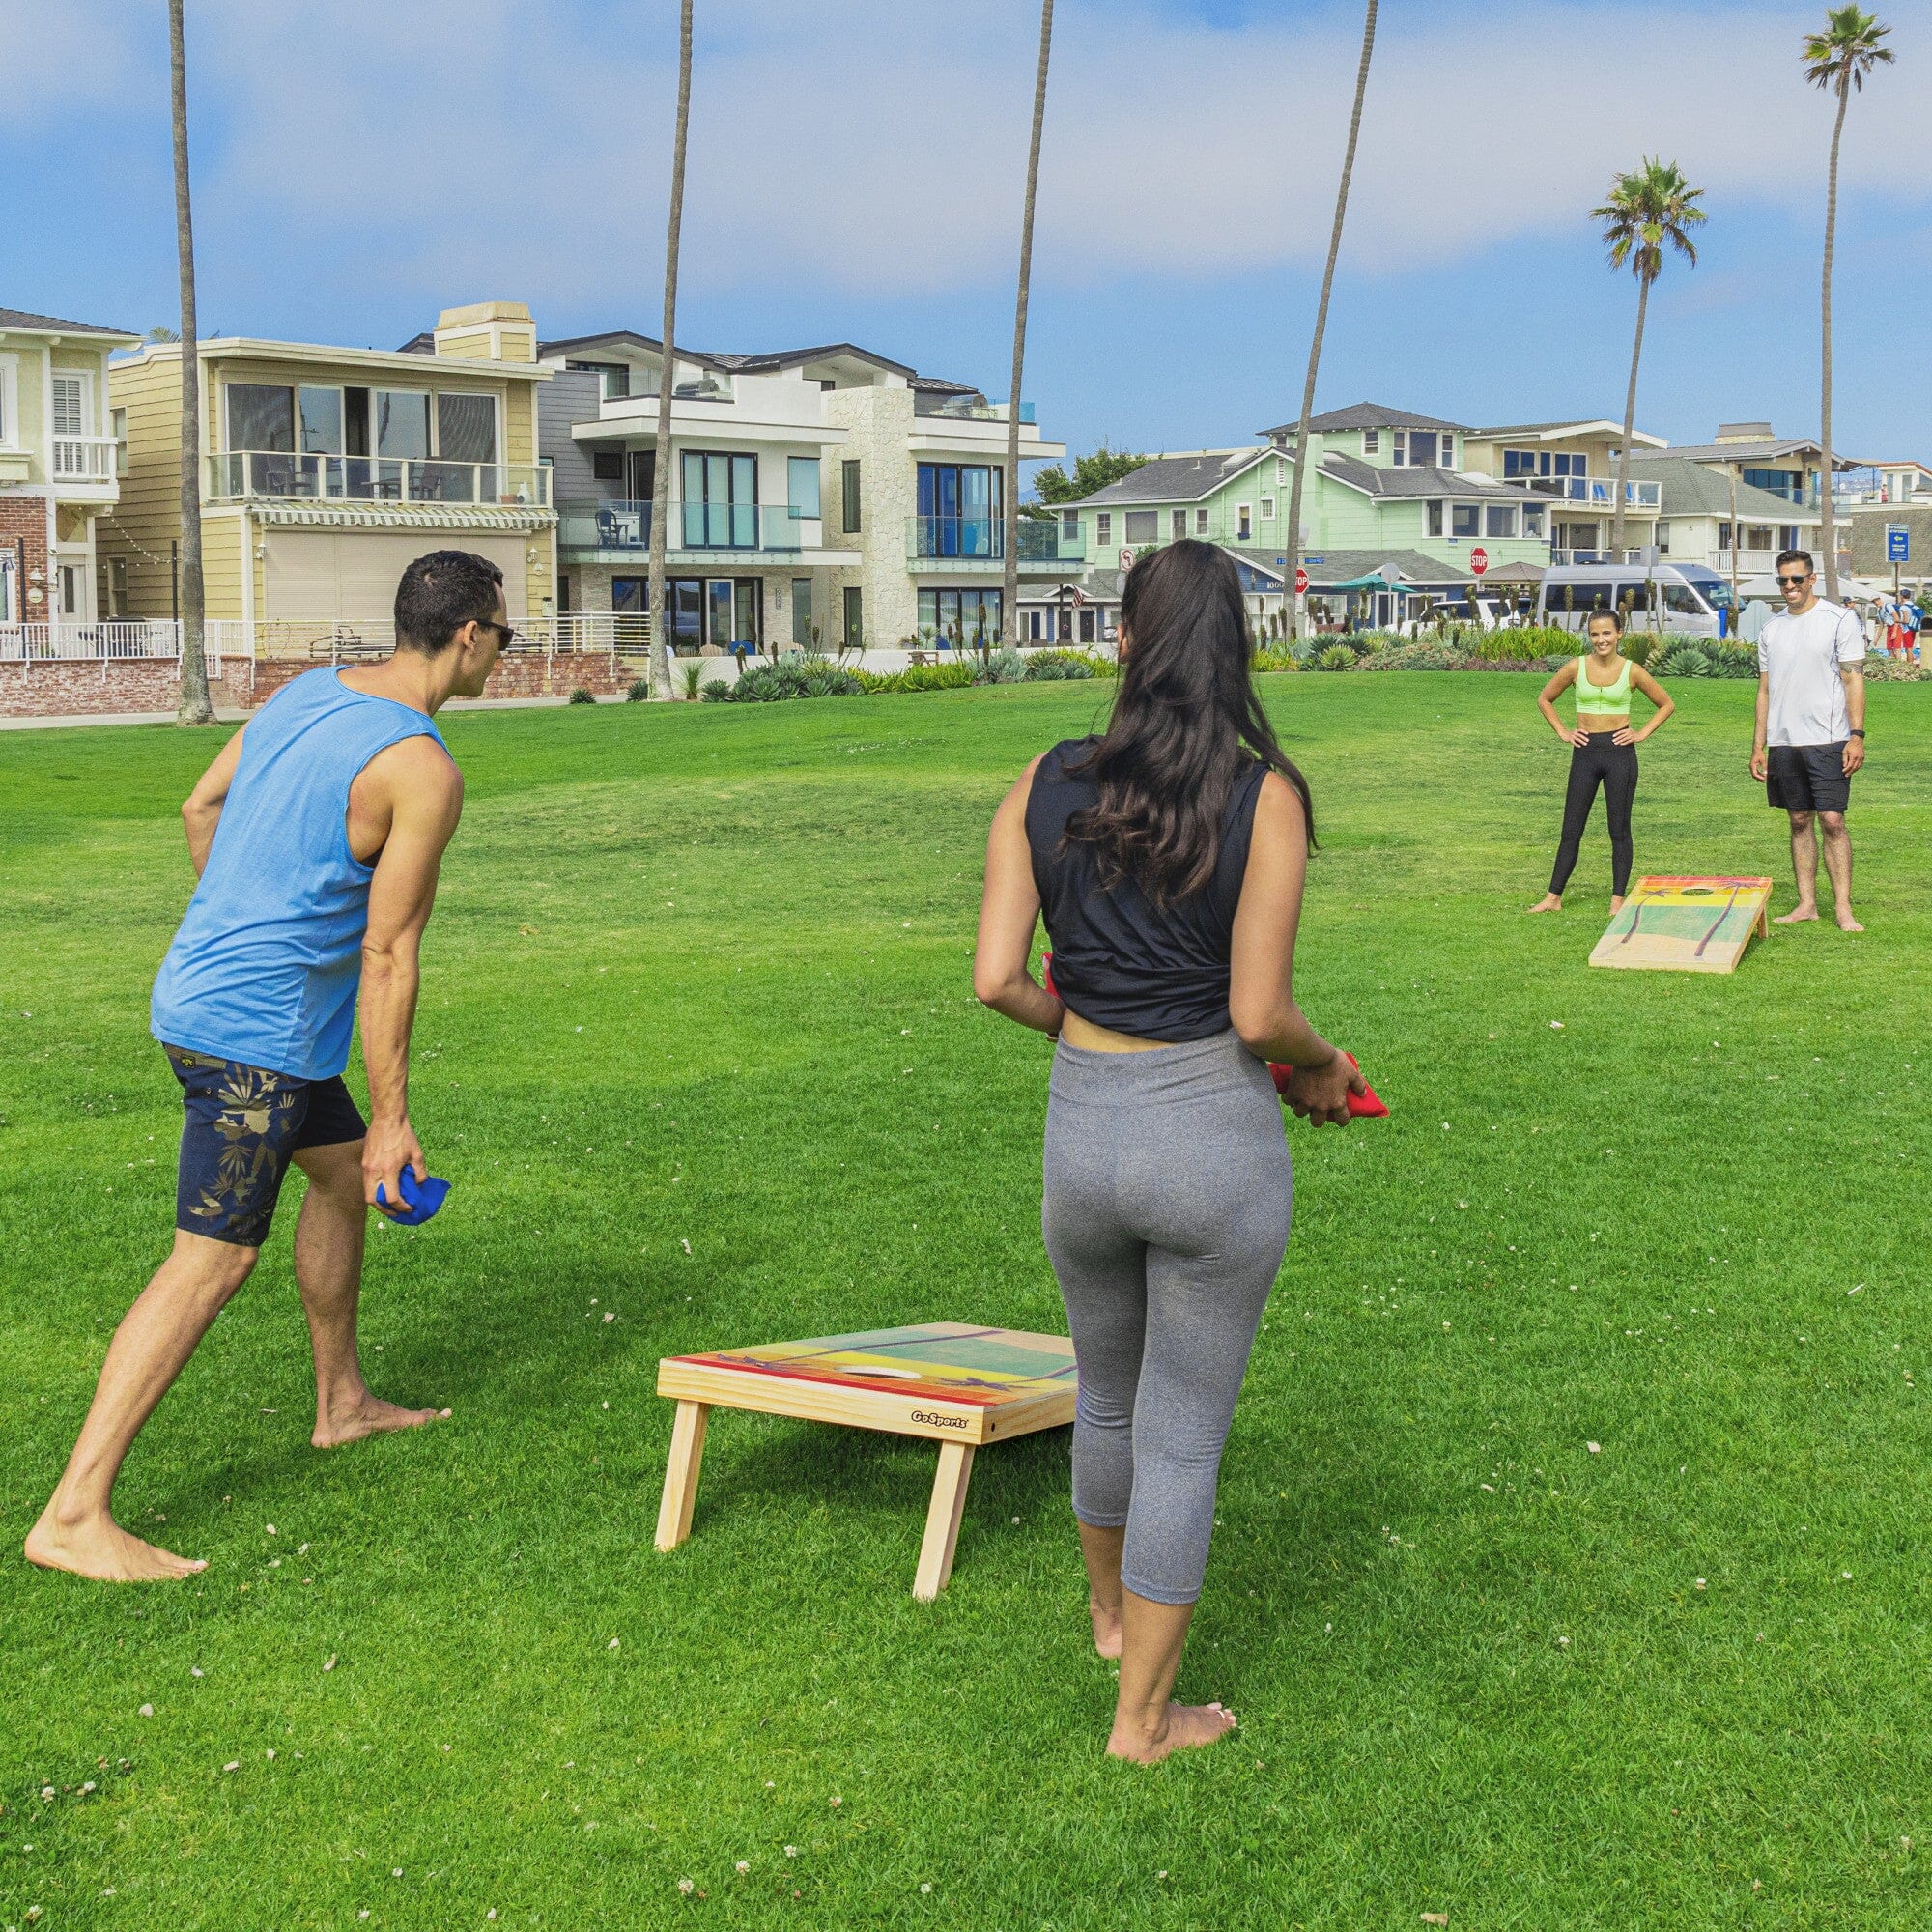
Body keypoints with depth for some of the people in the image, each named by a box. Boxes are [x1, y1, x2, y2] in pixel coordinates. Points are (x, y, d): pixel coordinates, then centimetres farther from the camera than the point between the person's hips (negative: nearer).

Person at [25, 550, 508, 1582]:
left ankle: (342, 1402, 39)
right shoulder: (423, 769, -17)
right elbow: (387, 952, -16)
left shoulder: (305, 694, 9)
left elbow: (201, 808, 20)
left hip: (201, 986, 10)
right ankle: (72, 1514, -11)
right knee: (211, 1259, -9)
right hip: (256, 1031, -10)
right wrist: (392, 1115, -9)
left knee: (342, 1172, 25)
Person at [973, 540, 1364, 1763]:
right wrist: (1323, 1067, 5)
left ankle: (1111, 1610, 51)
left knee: (1109, 1393, 27)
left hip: (1082, 1126, 4)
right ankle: (1144, 1715, 22)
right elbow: (1259, 1014, -16)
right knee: (1184, 1435, 10)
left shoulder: (1048, 787, -3)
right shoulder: (1263, 799, -13)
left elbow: (998, 980, -6)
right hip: (1215, 1136, -4)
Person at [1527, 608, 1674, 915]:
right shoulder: (1576, 667, -1)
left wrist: (1642, 734, -1)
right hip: (1585, 752, 2)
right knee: (1571, 830, 6)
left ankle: (1617, 900, 9)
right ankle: (1553, 898, 10)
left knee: (1619, 830, 4)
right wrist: (1562, 732, 4)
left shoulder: (1631, 671, -3)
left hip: (1619, 752, -2)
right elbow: (1544, 699, 13)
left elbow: (1667, 704, 8)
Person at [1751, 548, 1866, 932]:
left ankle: (1843, 908, -6)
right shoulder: (1772, 629, 13)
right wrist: (1758, 746, 11)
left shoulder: (1839, 620, -2)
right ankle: (1806, 904, 12)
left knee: (1832, 820, -9)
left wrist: (1857, 735, -13)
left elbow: (1854, 681, -5)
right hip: (1784, 742, 5)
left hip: (1827, 741, -5)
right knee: (1800, 821, 8)